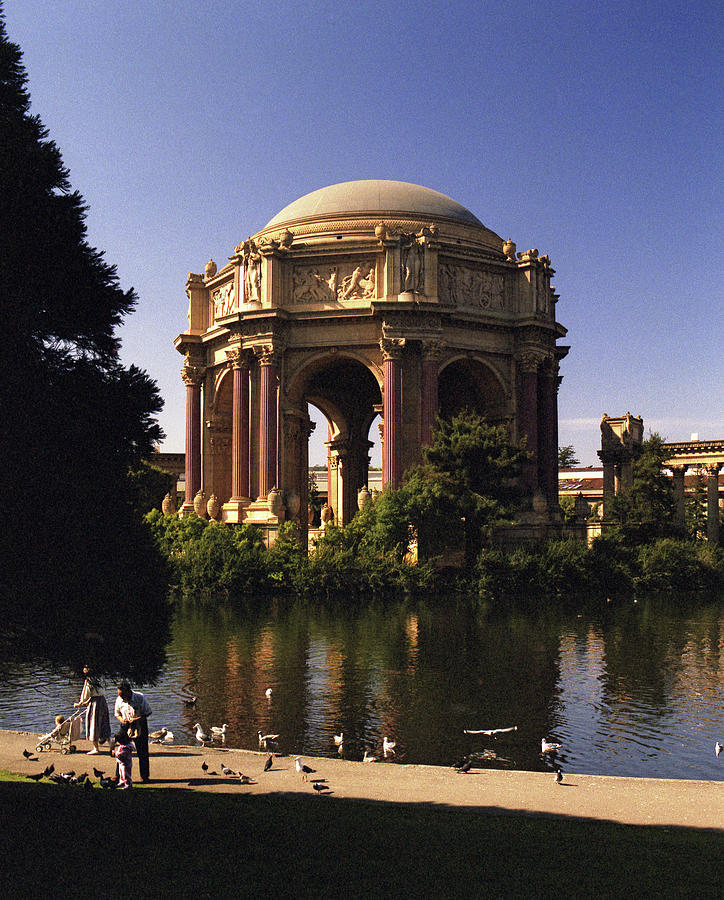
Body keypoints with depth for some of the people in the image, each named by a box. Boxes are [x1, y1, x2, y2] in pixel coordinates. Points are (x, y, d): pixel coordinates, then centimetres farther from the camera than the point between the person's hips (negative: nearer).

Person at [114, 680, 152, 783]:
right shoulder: (119, 699, -9)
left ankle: (144, 776, 16)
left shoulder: (140, 698, -18)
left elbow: (148, 712, -9)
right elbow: (116, 713, 6)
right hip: (125, 726, 2)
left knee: (142, 752, 4)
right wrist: (121, 719, -16)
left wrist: (137, 719, -23)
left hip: (140, 726, -2)